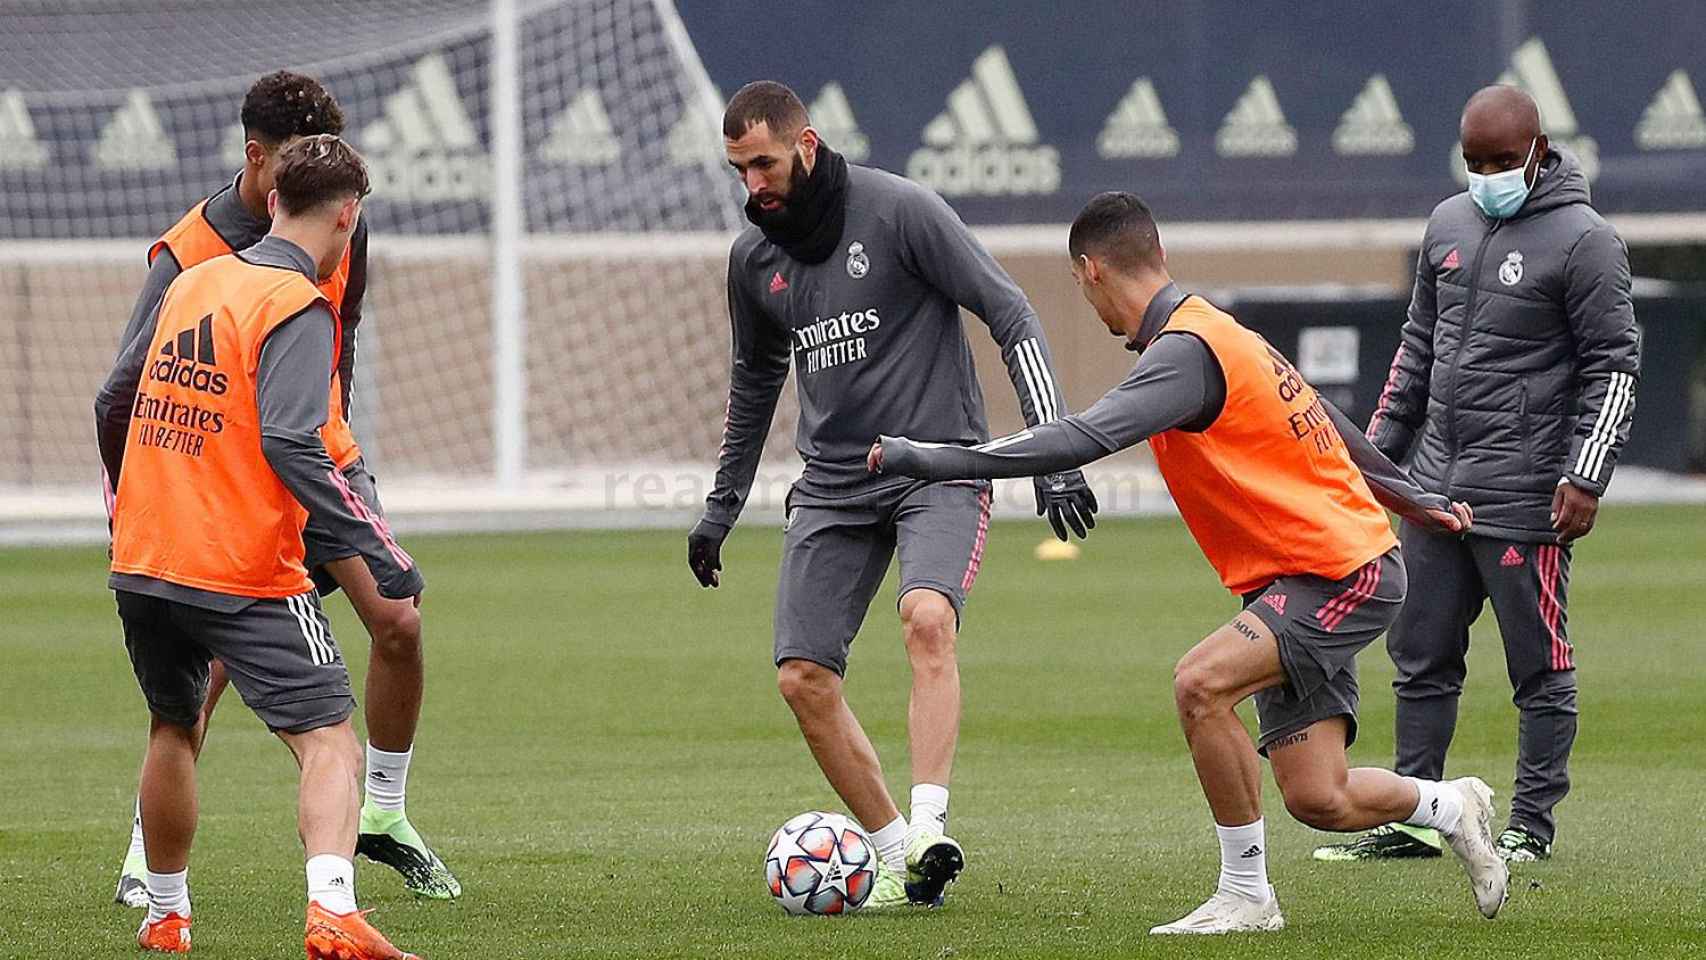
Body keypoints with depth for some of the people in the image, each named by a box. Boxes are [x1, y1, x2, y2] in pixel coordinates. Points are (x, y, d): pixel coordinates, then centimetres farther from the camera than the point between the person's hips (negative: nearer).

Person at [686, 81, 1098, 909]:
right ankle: (896, 858, 6)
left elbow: (1011, 318, -10)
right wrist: (722, 506, 28)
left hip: (938, 465, -6)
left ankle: (928, 830, -35)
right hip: (833, 483, 6)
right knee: (803, 677, -5)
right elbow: (755, 379, 25)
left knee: (927, 619, -32)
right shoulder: (754, 257, 7)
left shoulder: (898, 211, -11)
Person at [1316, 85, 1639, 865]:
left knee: (1539, 667, 0)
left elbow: (1614, 365, -8)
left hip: (1525, 499, -7)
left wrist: (1586, 477, -15)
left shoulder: (1582, 241, -8)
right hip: (1435, 486, 7)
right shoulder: (1449, 225, 13)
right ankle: (1413, 821, 15)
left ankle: (1532, 825, 6)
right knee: (1421, 658, 9)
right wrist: (1380, 448, 19)